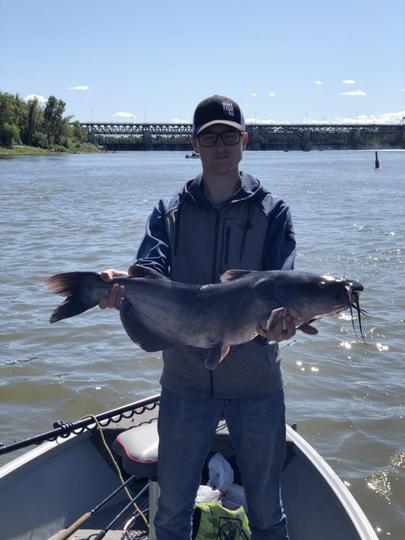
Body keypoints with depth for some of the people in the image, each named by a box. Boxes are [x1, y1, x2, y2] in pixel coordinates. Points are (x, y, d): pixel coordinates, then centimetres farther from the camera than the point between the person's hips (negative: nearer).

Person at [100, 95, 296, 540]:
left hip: (256, 382, -1)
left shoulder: (272, 211, 1)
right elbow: (150, 269, -11)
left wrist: (279, 317, -34)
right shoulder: (170, 212, 5)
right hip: (185, 379, 1)